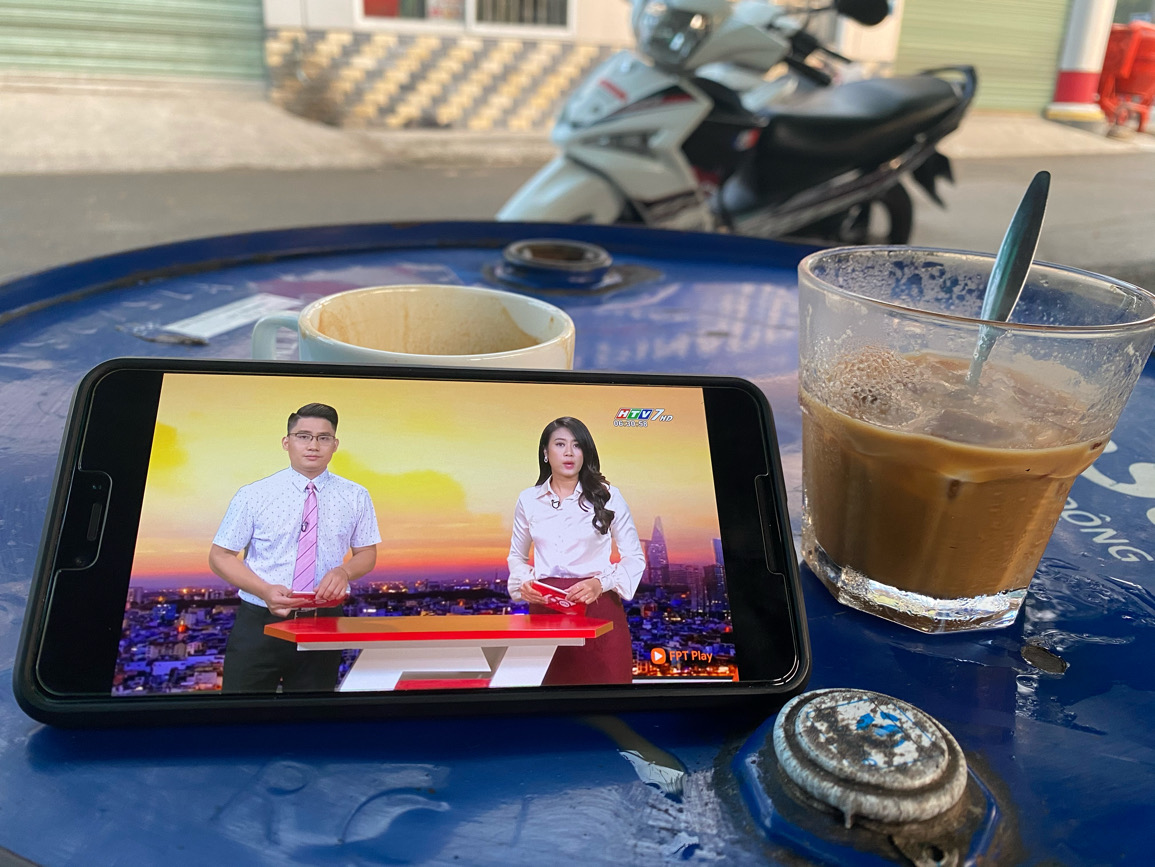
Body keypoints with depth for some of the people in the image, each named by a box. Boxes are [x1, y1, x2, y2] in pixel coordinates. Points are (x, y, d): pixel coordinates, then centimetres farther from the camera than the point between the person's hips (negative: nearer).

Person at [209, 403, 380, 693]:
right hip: (259, 622, -1)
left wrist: (344, 572, -13)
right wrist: (266, 590, -18)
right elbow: (219, 556, 0)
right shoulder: (254, 495, -4)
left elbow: (367, 553, 11)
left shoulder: (355, 497, 1)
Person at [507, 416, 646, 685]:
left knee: (603, 684, -3)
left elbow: (635, 558, 5)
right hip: (545, 608, 2)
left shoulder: (606, 496, 1)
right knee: (550, 683, 1)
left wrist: (600, 584, -11)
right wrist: (524, 582, 0)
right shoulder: (528, 500, 8)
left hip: (598, 605, -2)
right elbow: (516, 555, 21)